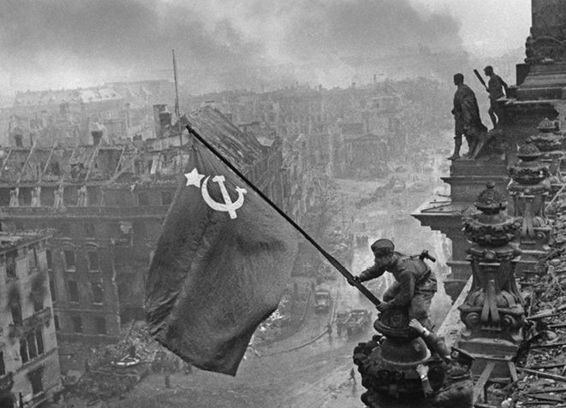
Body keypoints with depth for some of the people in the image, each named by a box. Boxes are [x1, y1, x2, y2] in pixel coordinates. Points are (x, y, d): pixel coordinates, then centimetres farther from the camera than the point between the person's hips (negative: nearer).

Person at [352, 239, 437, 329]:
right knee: (388, 297, 6)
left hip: (424, 284, -8)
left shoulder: (405, 271, -42)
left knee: (417, 314, -20)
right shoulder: (390, 259, -19)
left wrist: (388, 305, -21)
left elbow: (406, 295, -30)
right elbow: (375, 270, 2)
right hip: (408, 282, 9)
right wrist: (360, 278, -14)